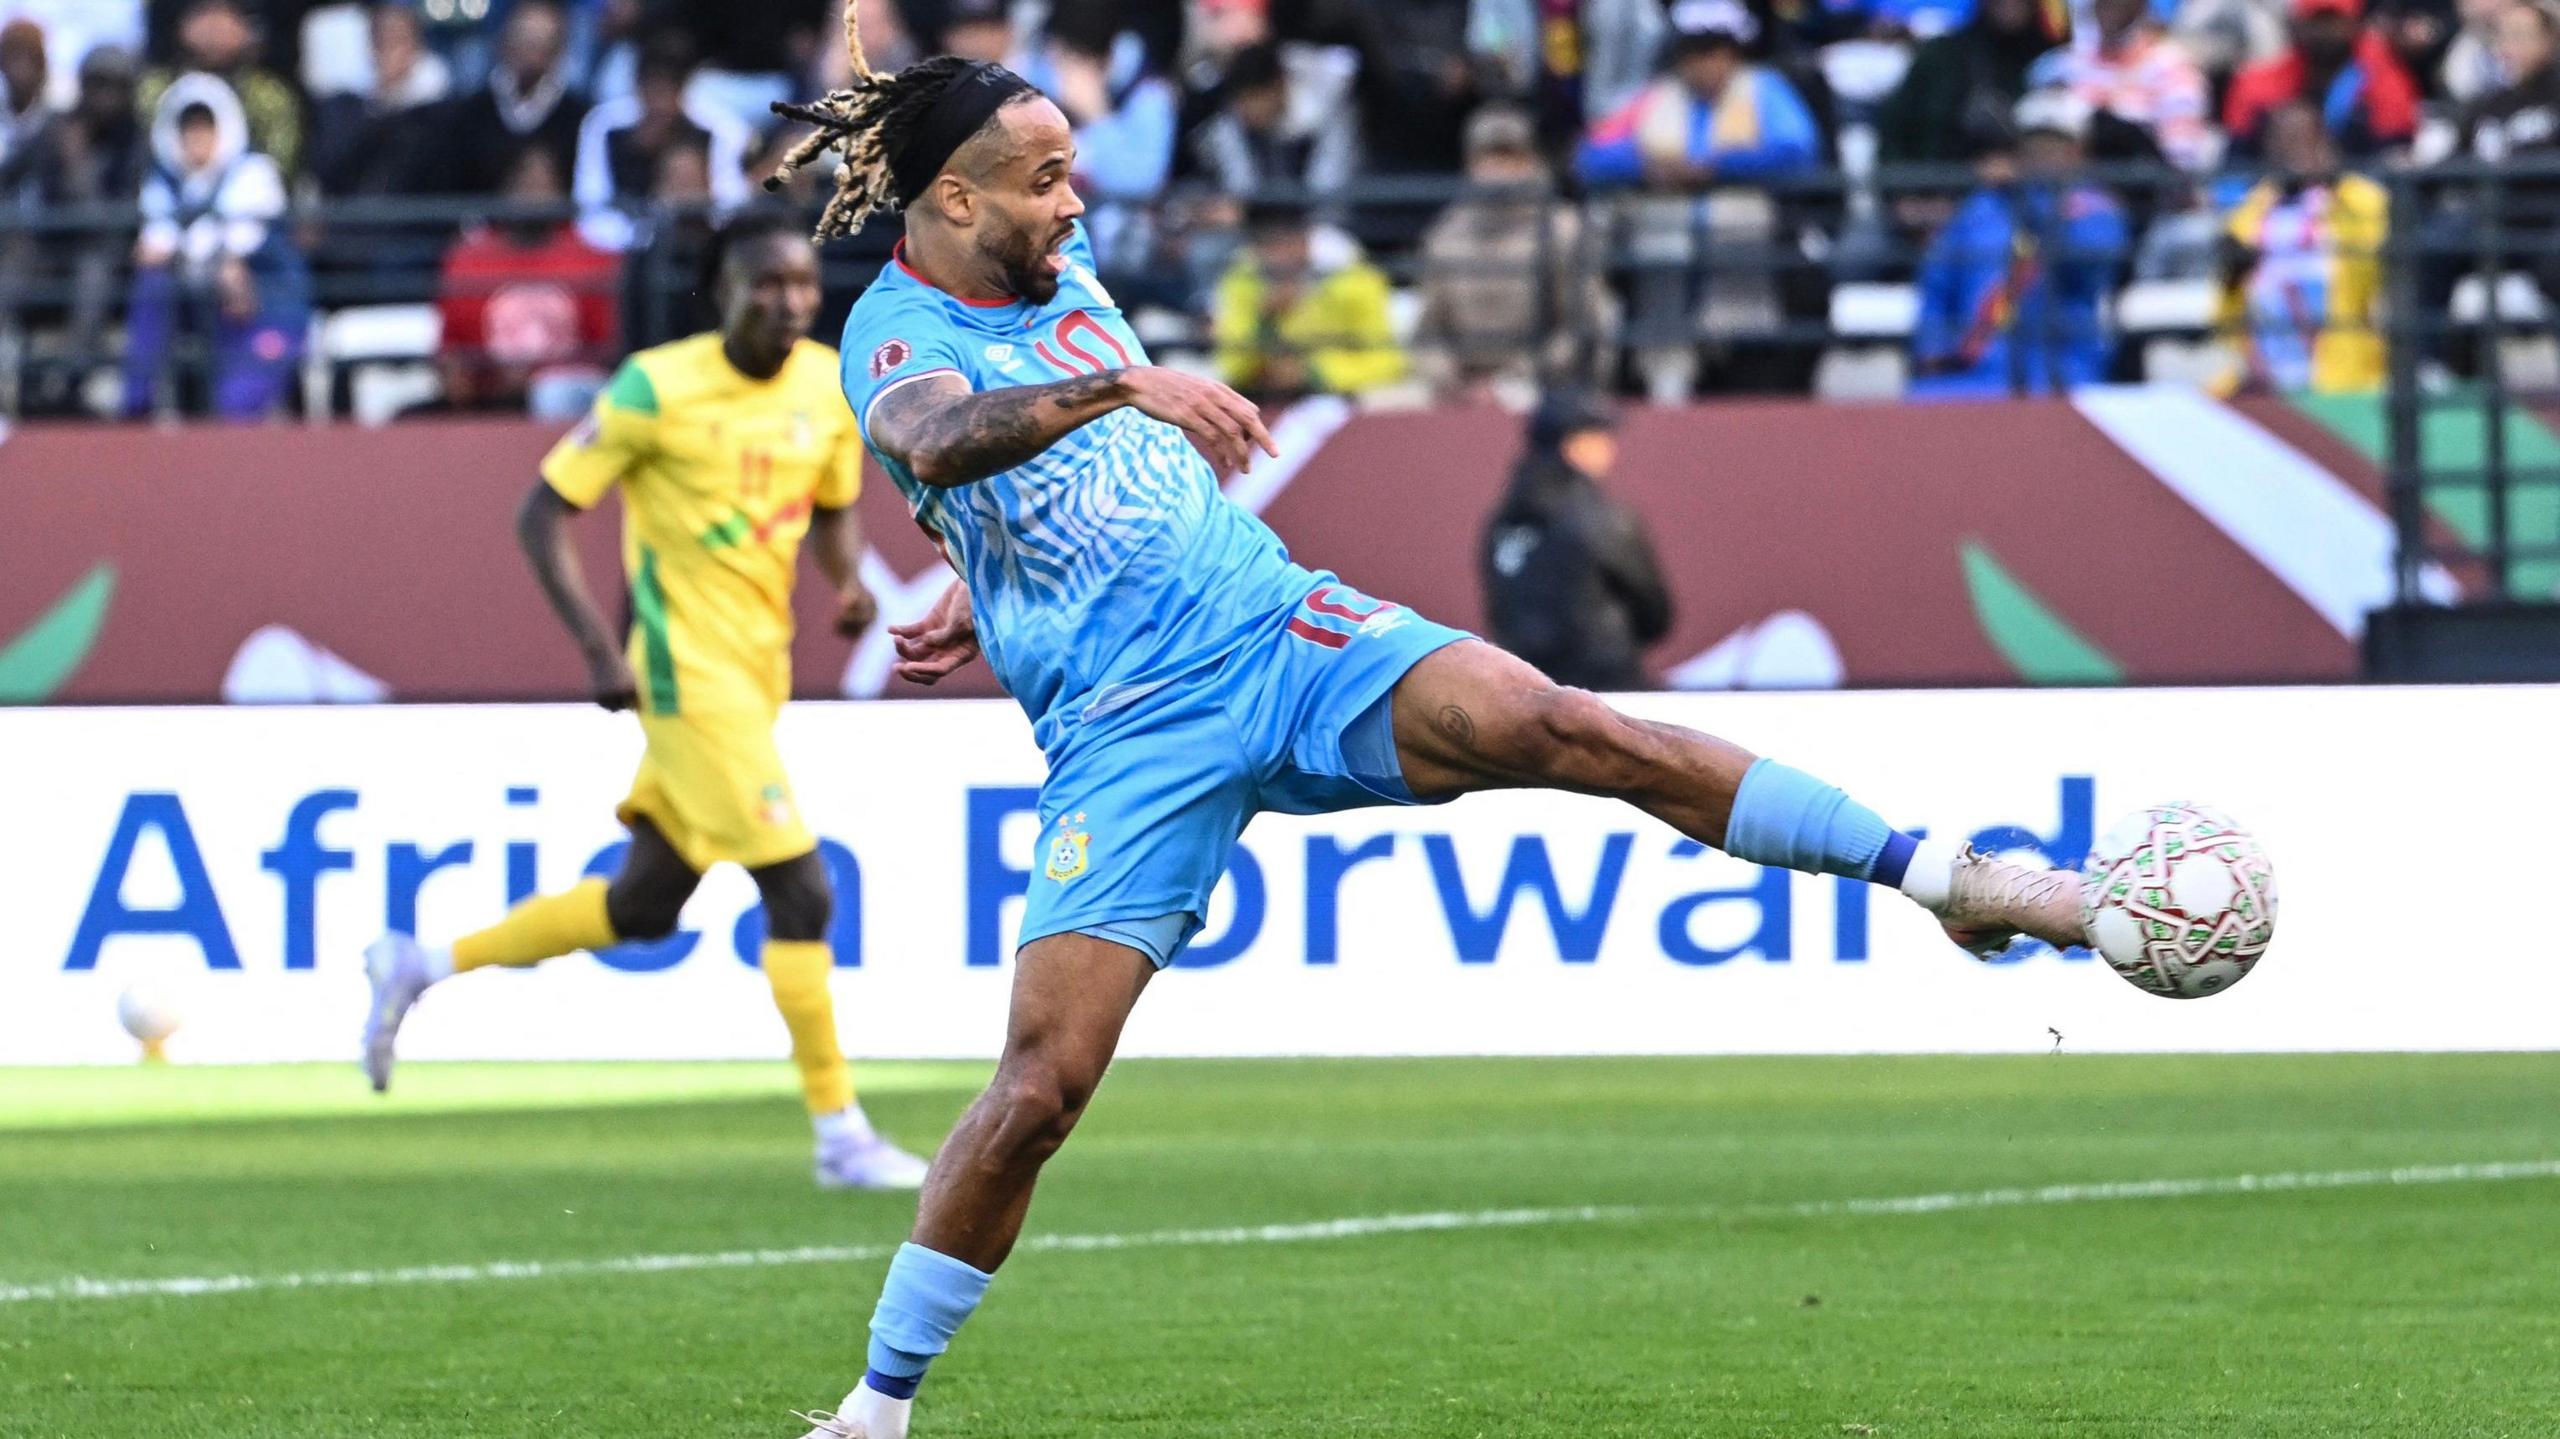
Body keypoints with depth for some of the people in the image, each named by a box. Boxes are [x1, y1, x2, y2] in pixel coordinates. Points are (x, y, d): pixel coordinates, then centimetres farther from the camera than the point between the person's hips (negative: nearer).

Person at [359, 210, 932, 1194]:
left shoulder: (829, 385, 5)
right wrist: (599, 647, -19)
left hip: (758, 671, 8)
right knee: (799, 891, -12)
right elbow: (543, 514, -10)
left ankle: (422, 968, 29)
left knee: (643, 907, 14)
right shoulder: (659, 389, -13)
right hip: (689, 671, -8)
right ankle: (840, 1135, -4)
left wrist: (848, 581, -2)